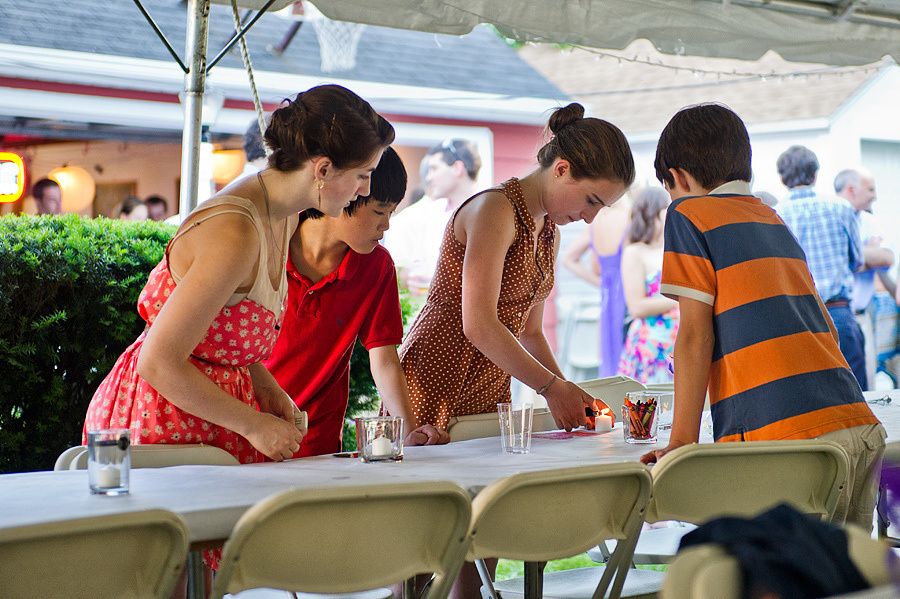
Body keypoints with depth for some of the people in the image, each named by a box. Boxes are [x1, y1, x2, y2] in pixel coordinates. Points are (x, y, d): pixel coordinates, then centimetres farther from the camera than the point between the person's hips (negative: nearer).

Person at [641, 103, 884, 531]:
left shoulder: (689, 213, 3)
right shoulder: (774, 220, 23)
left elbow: (694, 336, -4)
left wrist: (681, 444, -1)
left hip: (783, 436, -7)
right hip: (858, 422, 8)